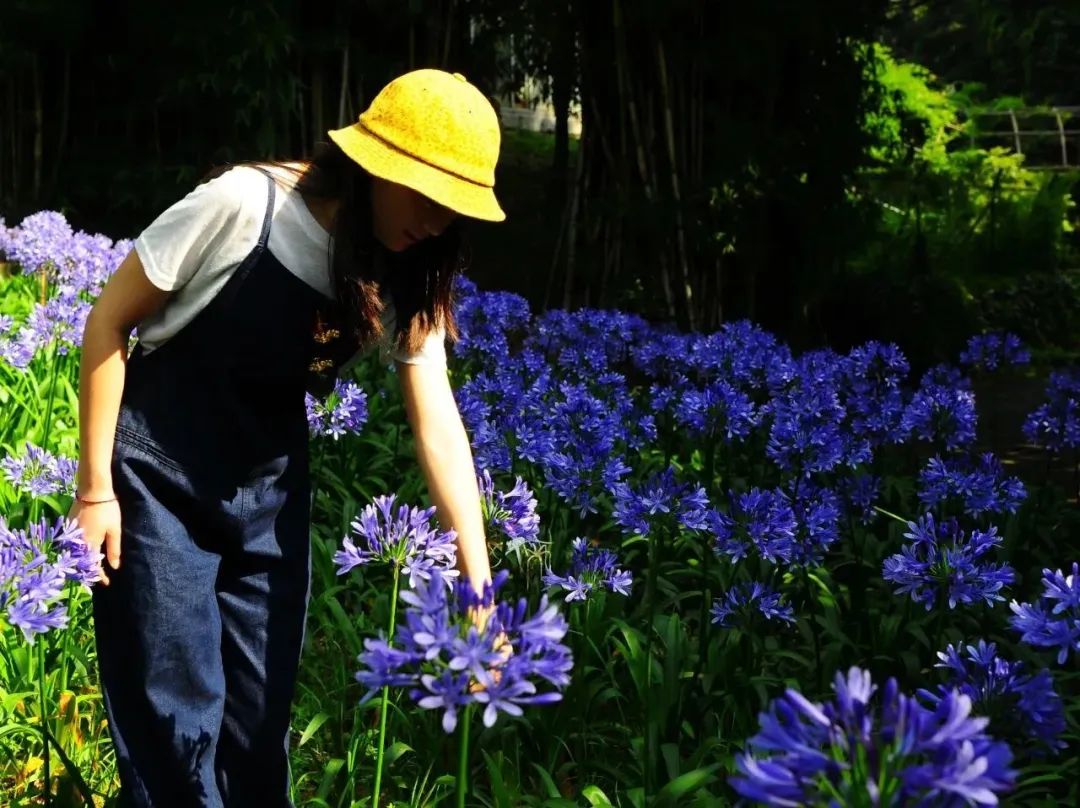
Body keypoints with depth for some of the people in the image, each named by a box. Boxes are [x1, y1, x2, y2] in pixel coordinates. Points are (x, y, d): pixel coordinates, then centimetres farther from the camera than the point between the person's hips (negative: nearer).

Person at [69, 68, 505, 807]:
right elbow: (111, 321, -13)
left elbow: (439, 427, -10)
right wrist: (96, 488, -13)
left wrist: (480, 588, -18)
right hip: (159, 477, -4)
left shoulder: (405, 281, -7)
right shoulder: (244, 205, -22)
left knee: (262, 716, 9)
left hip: (270, 489, 5)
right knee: (174, 717, -3)